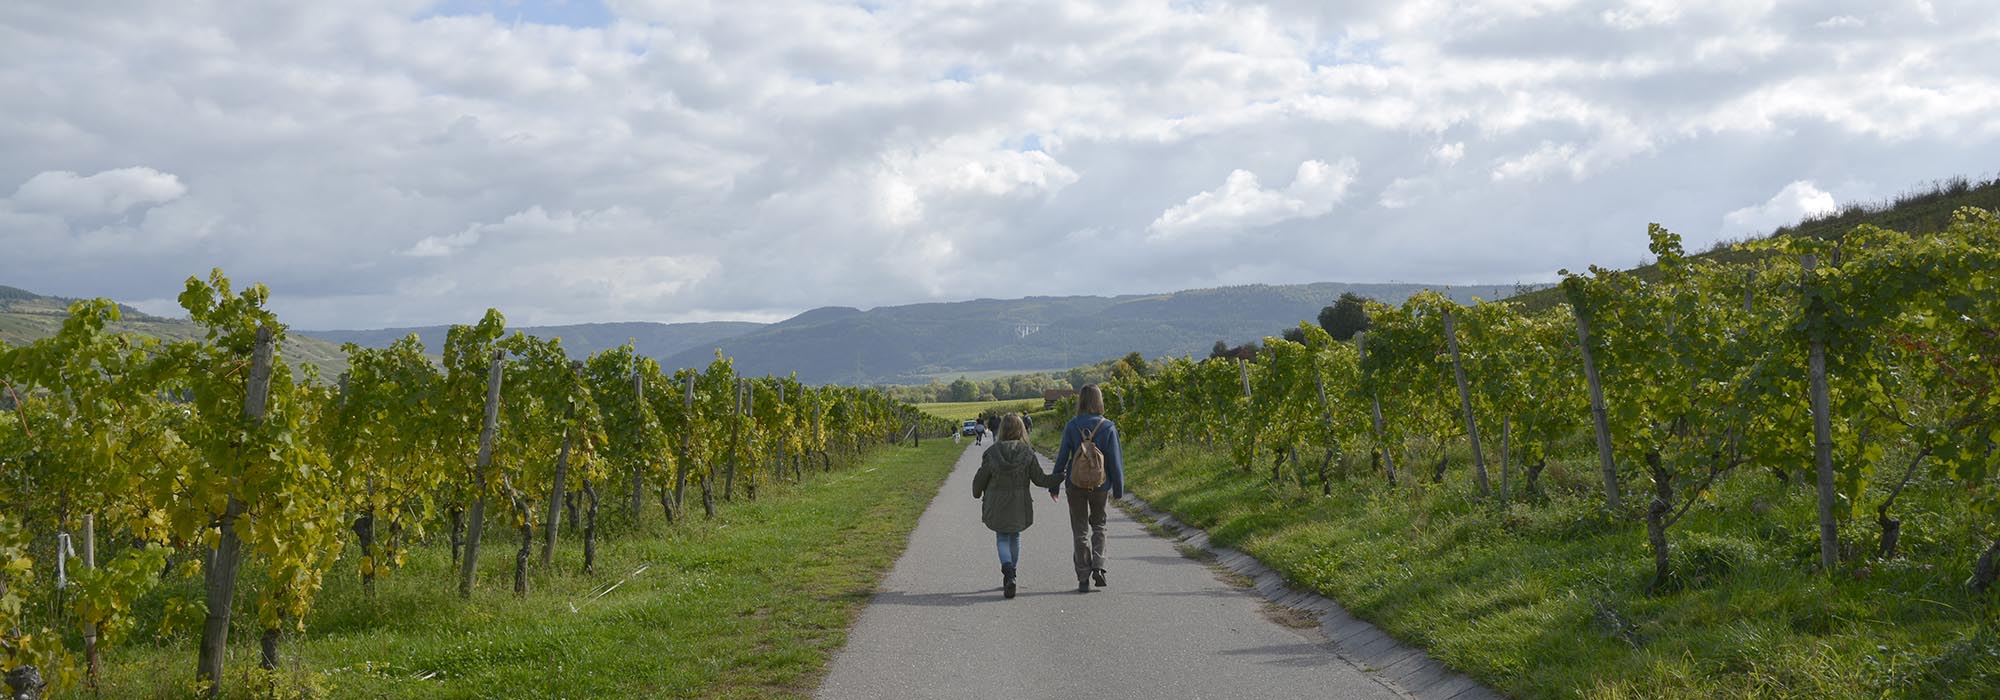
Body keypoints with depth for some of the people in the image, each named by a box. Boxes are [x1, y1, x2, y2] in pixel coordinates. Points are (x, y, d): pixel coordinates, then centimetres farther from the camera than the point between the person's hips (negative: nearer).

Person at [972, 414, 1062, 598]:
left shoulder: (992, 452, -10)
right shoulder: (1027, 453, -10)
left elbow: (981, 478, -2)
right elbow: (1040, 478, -6)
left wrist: (977, 493, 19)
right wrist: (1062, 477, 6)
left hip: (997, 506, -1)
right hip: (1019, 505, 1)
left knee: (1002, 538, 9)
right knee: (1015, 537, 21)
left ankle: (1008, 571, -16)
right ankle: (1011, 574, 26)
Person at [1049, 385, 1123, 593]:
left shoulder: (1071, 426, -8)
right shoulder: (1108, 427, -8)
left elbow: (1062, 457, -6)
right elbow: (1114, 461, -6)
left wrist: (1054, 485, 3)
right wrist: (1118, 489, 4)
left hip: (1076, 484, 0)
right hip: (1100, 484, 0)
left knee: (1080, 531, 9)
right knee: (1098, 526, 20)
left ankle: (1084, 578, 9)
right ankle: (1098, 566, 1)